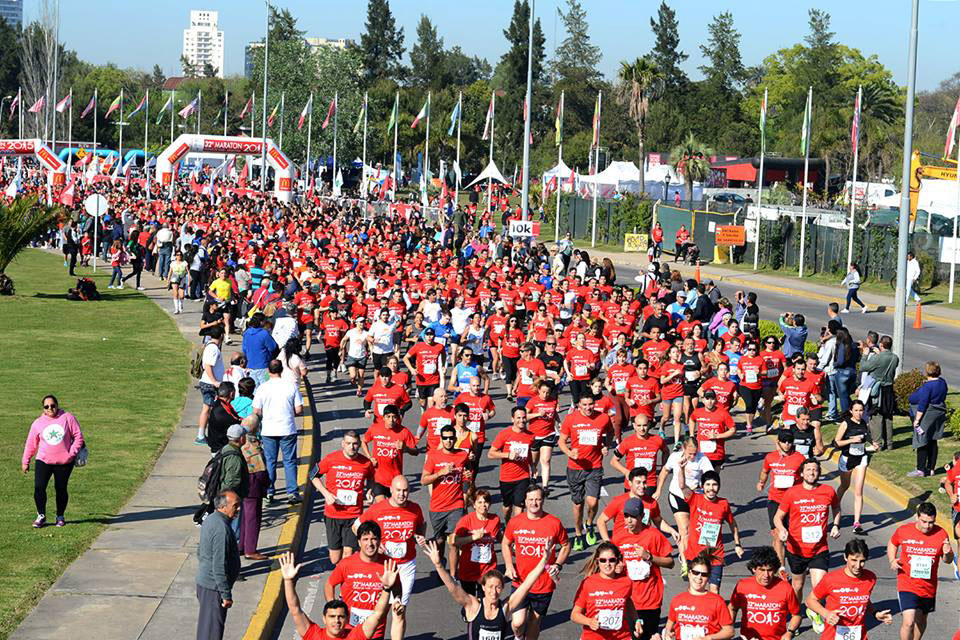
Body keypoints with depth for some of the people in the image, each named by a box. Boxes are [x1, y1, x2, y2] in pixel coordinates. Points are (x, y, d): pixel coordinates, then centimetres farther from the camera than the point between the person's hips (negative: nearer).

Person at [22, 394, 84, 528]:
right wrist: (25, 462, 11)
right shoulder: (38, 423, 4)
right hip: (43, 461, 1)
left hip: (64, 462, -1)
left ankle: (60, 516, 22)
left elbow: (78, 436, -1)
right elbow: (31, 443, 11)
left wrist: (72, 453, -10)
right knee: (39, 488, -11)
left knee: (61, 489, 5)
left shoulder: (68, 418, -2)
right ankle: (41, 516, 3)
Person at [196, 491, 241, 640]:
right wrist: (226, 595, -21)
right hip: (213, 587, -10)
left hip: (203, 581, 10)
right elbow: (219, 566, -26)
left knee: (205, 624, 22)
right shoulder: (222, 529, -26)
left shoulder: (209, 520, 6)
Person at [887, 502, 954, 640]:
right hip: (907, 586, -3)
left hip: (928, 587, 3)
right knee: (908, 622, -17)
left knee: (921, 621, 21)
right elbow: (892, 544, 12)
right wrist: (892, 560, -6)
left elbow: (948, 560, 4)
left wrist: (947, 554, -19)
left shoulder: (941, 534, -7)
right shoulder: (903, 530, -10)